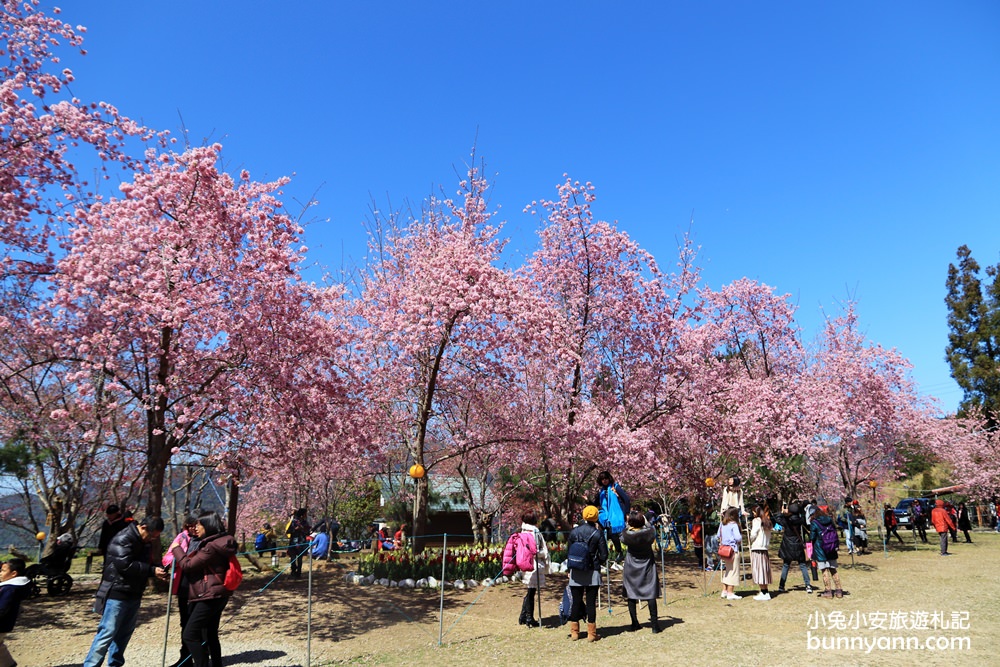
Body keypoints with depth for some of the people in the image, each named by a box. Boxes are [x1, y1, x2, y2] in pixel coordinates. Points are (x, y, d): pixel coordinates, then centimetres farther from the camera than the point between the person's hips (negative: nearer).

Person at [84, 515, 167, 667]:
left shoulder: (142, 541, 11)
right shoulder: (123, 539, -18)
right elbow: (125, 565, -27)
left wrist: (157, 570, -1)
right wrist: (152, 571, -23)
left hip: (133, 595, 9)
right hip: (117, 593, -9)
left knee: (124, 633, 14)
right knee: (107, 632, -7)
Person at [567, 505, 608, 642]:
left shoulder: (574, 532, 0)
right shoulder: (597, 533, -6)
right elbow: (604, 555, -4)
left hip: (576, 573, 2)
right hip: (592, 573, -2)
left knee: (576, 602, 9)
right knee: (591, 602, 4)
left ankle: (574, 632, 15)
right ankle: (591, 633, 7)